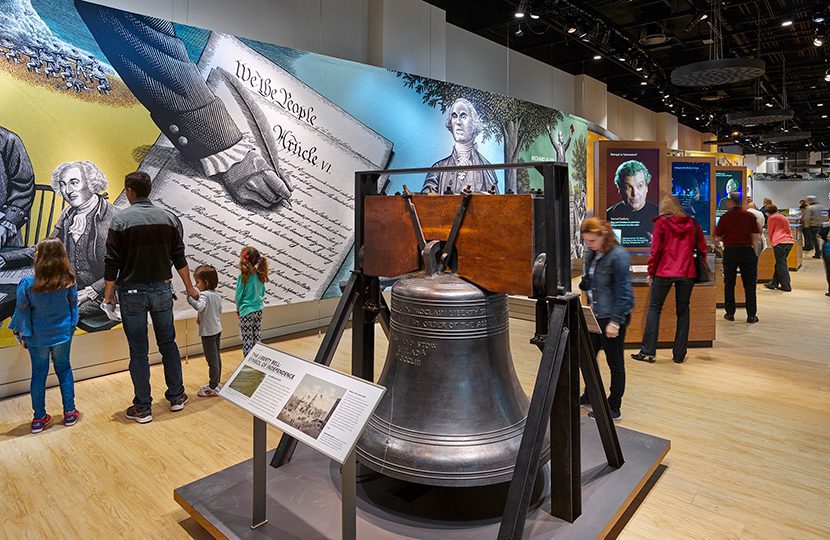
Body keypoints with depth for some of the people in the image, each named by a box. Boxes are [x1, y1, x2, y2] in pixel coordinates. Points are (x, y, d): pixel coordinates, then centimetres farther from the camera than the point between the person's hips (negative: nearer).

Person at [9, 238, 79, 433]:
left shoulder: (26, 284, -18)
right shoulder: (68, 281, -13)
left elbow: (21, 312, -8)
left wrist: (21, 334, 6)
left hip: (37, 338, -1)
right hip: (62, 334, 1)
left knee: (38, 373, 12)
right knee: (64, 370, 15)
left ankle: (39, 418, 22)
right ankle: (70, 413, 21)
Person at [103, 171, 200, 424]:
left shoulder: (120, 219, -8)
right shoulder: (168, 218, 2)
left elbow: (112, 263, -8)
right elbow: (179, 258, 6)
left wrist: (108, 294, 2)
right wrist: (190, 288, 14)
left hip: (132, 293, -3)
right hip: (162, 290, 3)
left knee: (138, 351, 5)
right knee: (168, 344, 15)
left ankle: (143, 408, 15)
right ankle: (177, 397, 23)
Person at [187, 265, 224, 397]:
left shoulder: (204, 294, -19)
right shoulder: (217, 294, 6)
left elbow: (199, 306, -39)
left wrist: (189, 297, -35)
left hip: (208, 332, -9)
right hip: (217, 329, 9)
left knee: (212, 360, -1)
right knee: (217, 358, 17)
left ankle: (213, 388, 8)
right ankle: (216, 383, 28)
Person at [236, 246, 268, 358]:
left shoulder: (243, 276, -17)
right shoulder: (259, 275, 0)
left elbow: (238, 296, -9)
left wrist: (238, 309, 7)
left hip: (247, 311, -6)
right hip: (259, 310, 6)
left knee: (247, 341, 2)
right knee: (256, 339, 15)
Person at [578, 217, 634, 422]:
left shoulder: (618, 256, -18)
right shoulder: (591, 254, 6)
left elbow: (623, 291, -19)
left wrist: (615, 321, -20)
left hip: (613, 317, -8)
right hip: (595, 316, 8)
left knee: (615, 363, 6)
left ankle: (614, 409, 21)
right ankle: (589, 396, 38)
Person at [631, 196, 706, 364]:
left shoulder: (662, 221, 0)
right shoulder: (692, 223, 10)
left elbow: (656, 249, -5)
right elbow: (702, 249, 10)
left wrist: (651, 272, 3)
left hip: (665, 271, -3)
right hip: (687, 273, 3)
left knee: (654, 308, 4)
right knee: (683, 311, 10)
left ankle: (648, 352, 1)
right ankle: (679, 355, 12)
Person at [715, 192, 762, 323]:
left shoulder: (725, 217, -5)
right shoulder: (749, 216, -2)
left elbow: (717, 237, -3)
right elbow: (756, 237, -4)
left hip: (730, 251, -1)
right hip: (747, 250, 1)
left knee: (729, 284, 10)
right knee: (749, 284, 7)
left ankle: (730, 313, 13)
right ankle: (751, 315, 8)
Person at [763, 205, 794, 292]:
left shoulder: (771, 218, 2)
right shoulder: (784, 218, 24)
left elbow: (770, 232, 5)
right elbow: (788, 230, 27)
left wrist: (771, 241, 21)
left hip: (780, 242, -8)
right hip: (790, 241, 8)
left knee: (781, 264, -2)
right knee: (779, 263, 14)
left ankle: (786, 286, -1)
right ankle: (773, 283, 18)